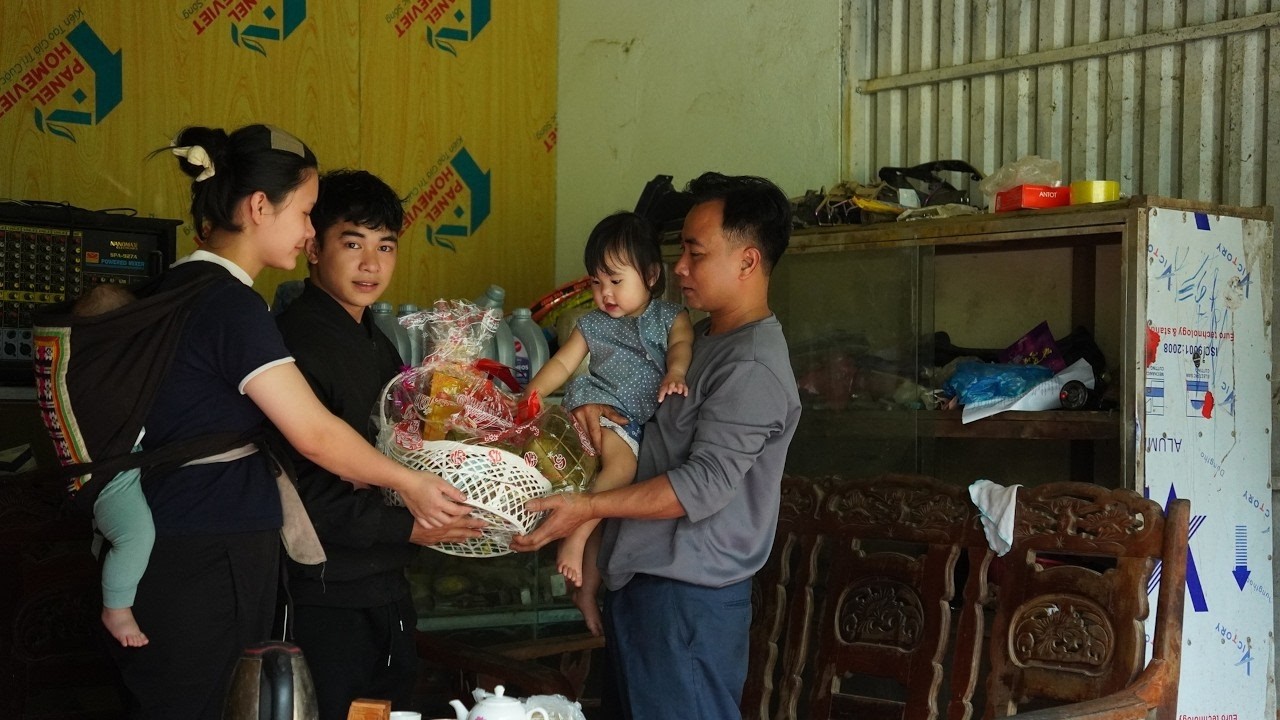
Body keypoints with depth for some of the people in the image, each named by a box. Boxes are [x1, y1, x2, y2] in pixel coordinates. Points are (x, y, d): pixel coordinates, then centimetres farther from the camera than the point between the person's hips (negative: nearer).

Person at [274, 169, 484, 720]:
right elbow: (296, 489, -22)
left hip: (386, 589, 9)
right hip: (325, 596, -9)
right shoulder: (294, 340, -16)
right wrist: (407, 527, -20)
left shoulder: (377, 343, 16)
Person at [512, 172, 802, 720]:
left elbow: (705, 485, -23)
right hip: (639, 573, 9)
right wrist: (590, 406, -2)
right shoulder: (698, 336, 13)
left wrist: (589, 507, -24)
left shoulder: (754, 368, -17)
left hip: (690, 592, -9)